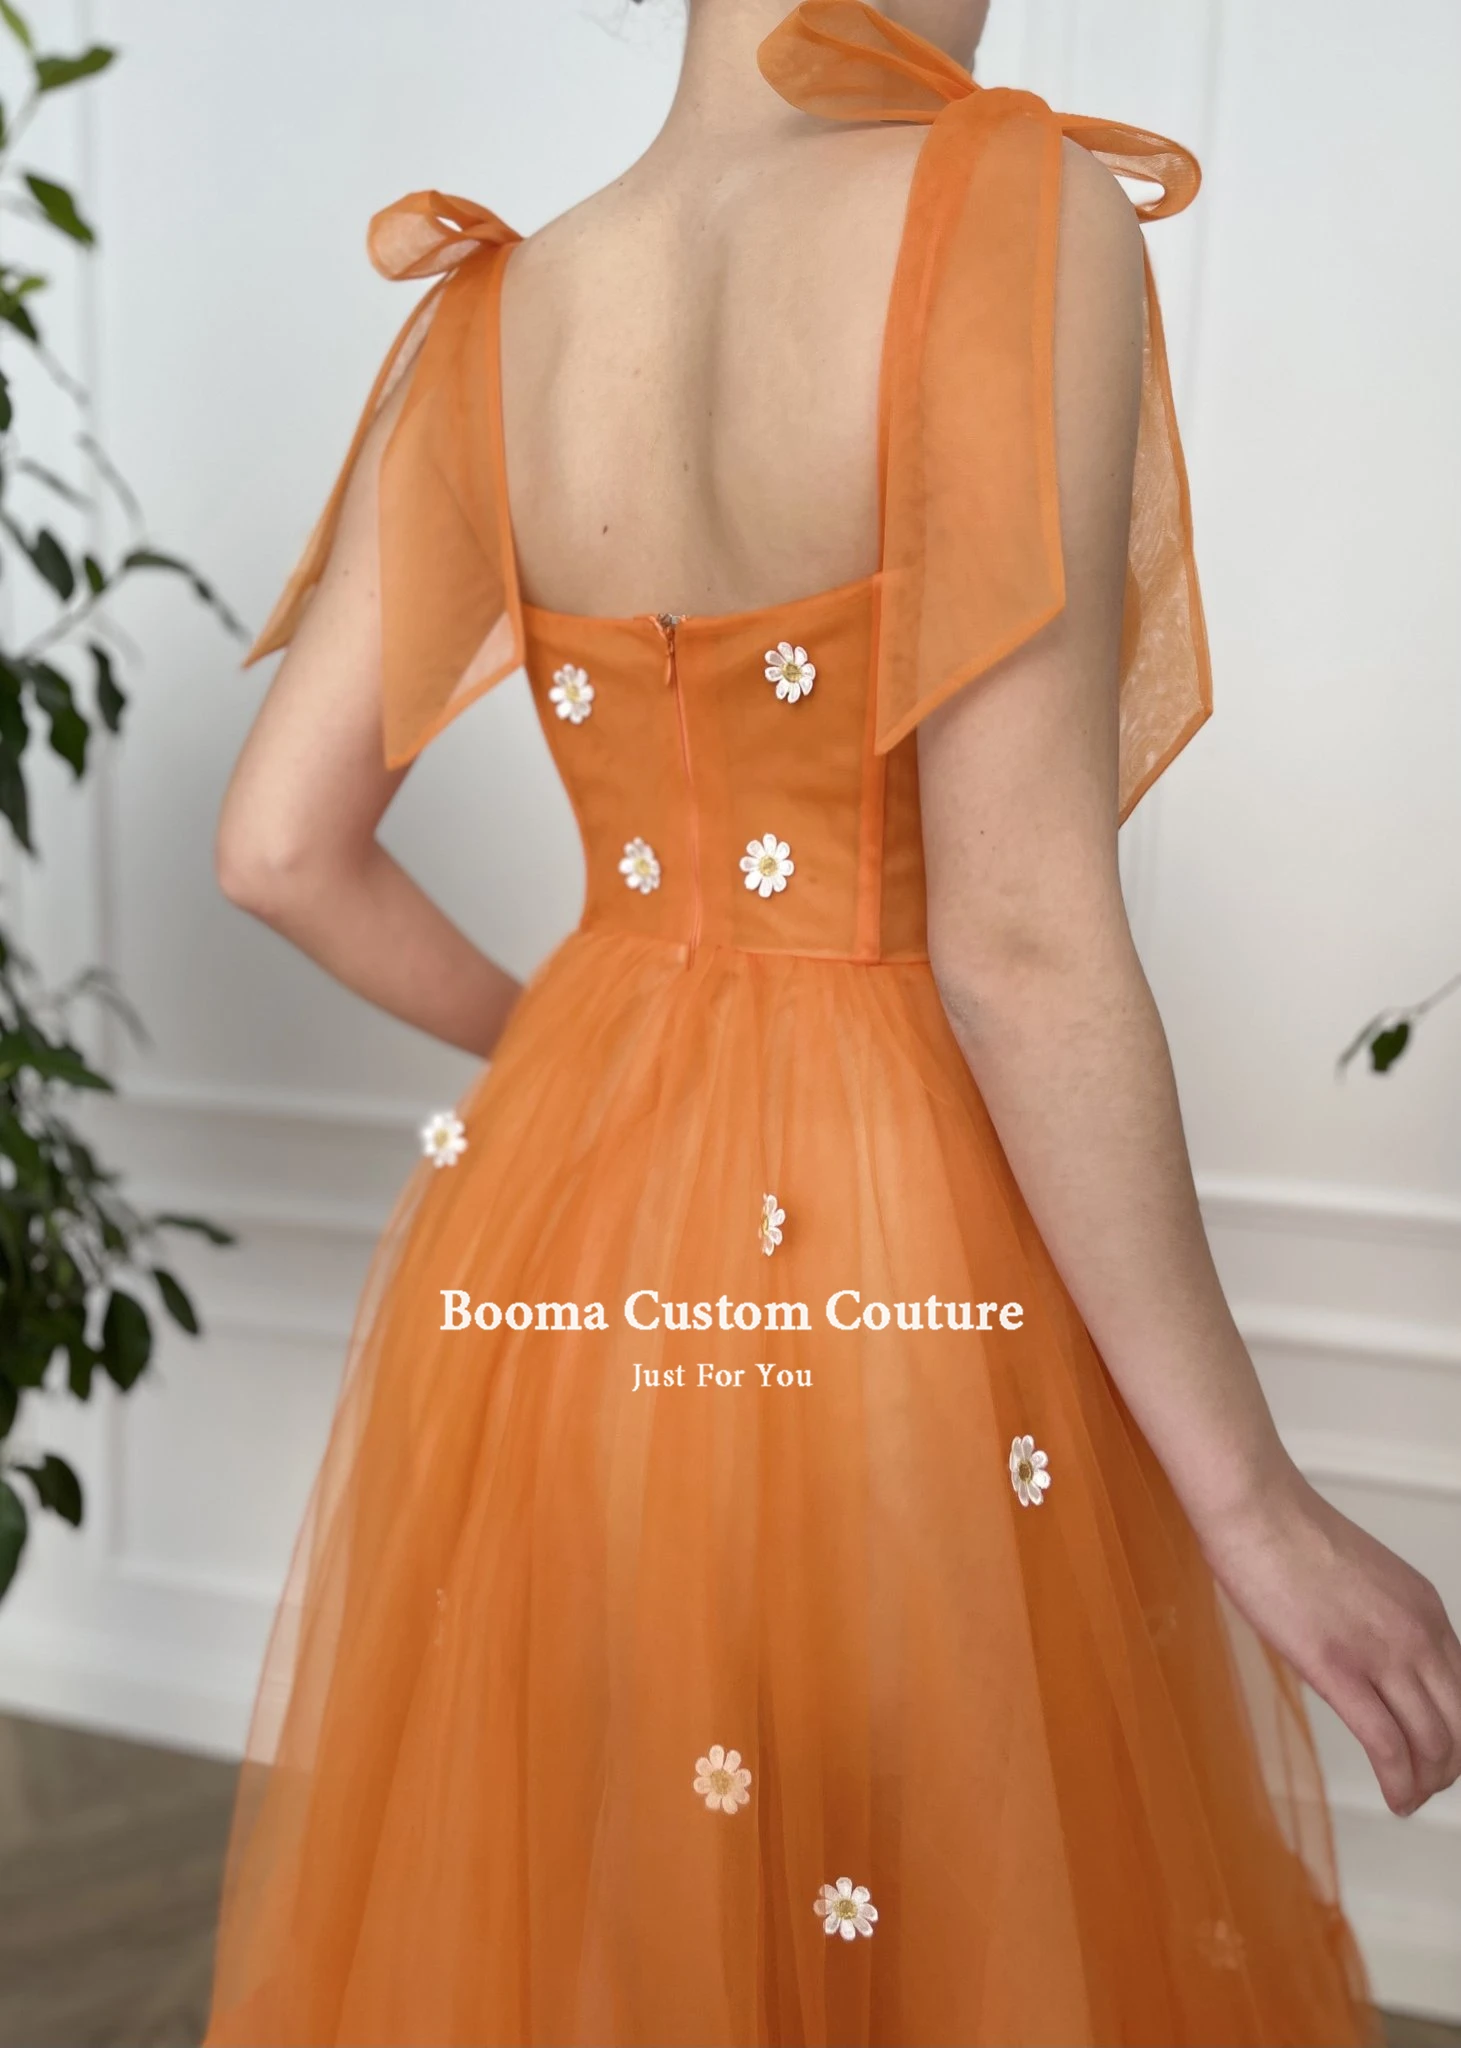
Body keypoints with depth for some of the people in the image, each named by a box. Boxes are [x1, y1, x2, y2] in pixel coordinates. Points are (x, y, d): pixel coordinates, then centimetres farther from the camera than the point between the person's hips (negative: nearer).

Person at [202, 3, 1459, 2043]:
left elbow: (280, 847, 1)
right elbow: (1023, 942, -21)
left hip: (568, 1194, 6)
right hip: (903, 1236, -5)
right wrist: (1258, 1502, -13)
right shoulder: (1013, 213, -17)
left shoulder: (489, 320, -1)